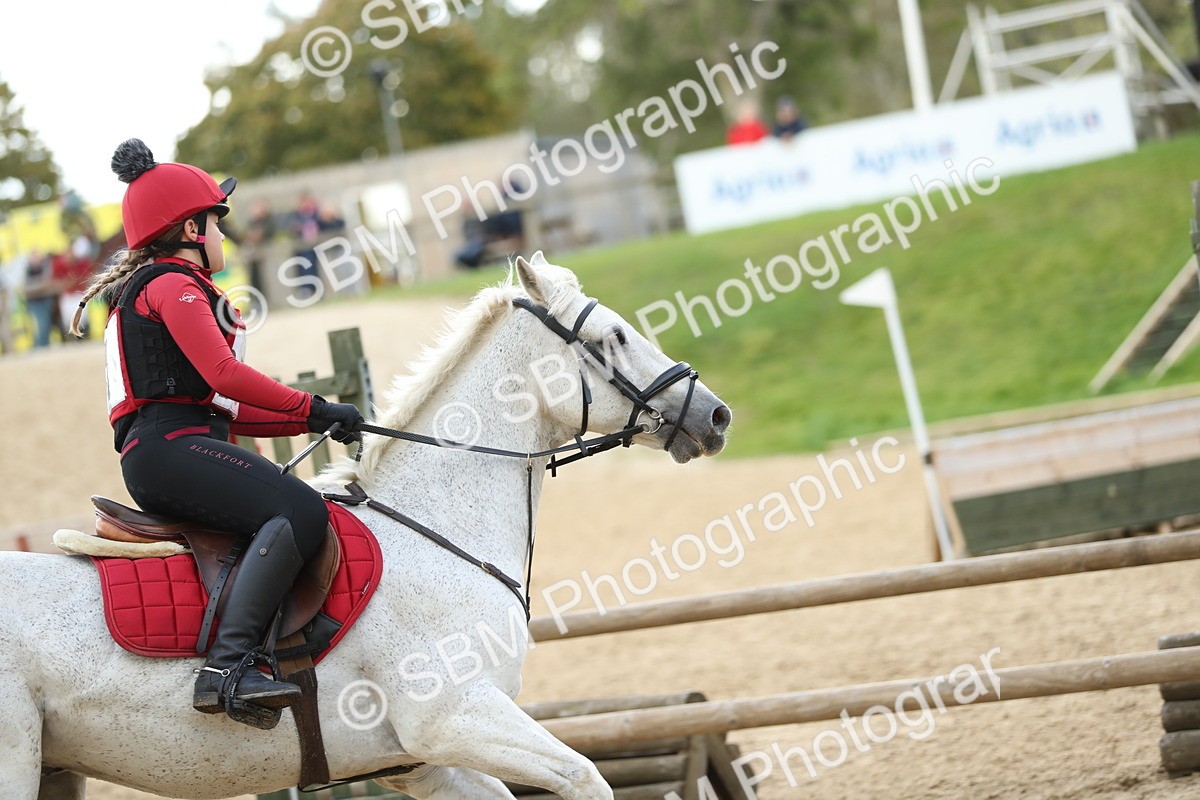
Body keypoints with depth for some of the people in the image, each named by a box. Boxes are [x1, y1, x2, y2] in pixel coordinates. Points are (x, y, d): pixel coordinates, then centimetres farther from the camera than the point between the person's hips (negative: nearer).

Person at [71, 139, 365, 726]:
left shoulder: (150, 291, 30)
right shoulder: (175, 285, -2)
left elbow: (218, 407, 26)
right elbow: (224, 374, -17)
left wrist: (306, 420, 17)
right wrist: (314, 408, -8)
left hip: (162, 456, 11)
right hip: (168, 449, -11)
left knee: (301, 512, 17)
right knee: (300, 511, -28)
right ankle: (227, 669, -38)